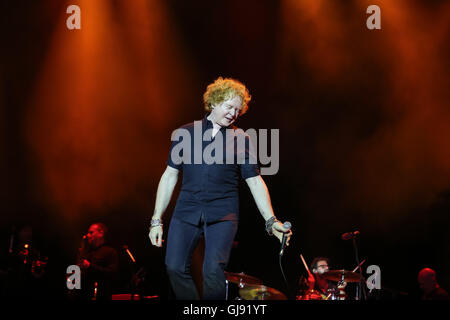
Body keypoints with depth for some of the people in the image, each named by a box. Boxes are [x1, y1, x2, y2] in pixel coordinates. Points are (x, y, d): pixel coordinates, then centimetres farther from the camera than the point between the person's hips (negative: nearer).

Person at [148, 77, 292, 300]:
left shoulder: (240, 140, 10)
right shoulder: (186, 133, 12)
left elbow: (255, 182, 7)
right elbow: (170, 177, 12)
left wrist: (271, 221, -5)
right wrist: (157, 220, 6)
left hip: (223, 214, -1)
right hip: (186, 211, 2)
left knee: (213, 271, -18)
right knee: (175, 268, -10)